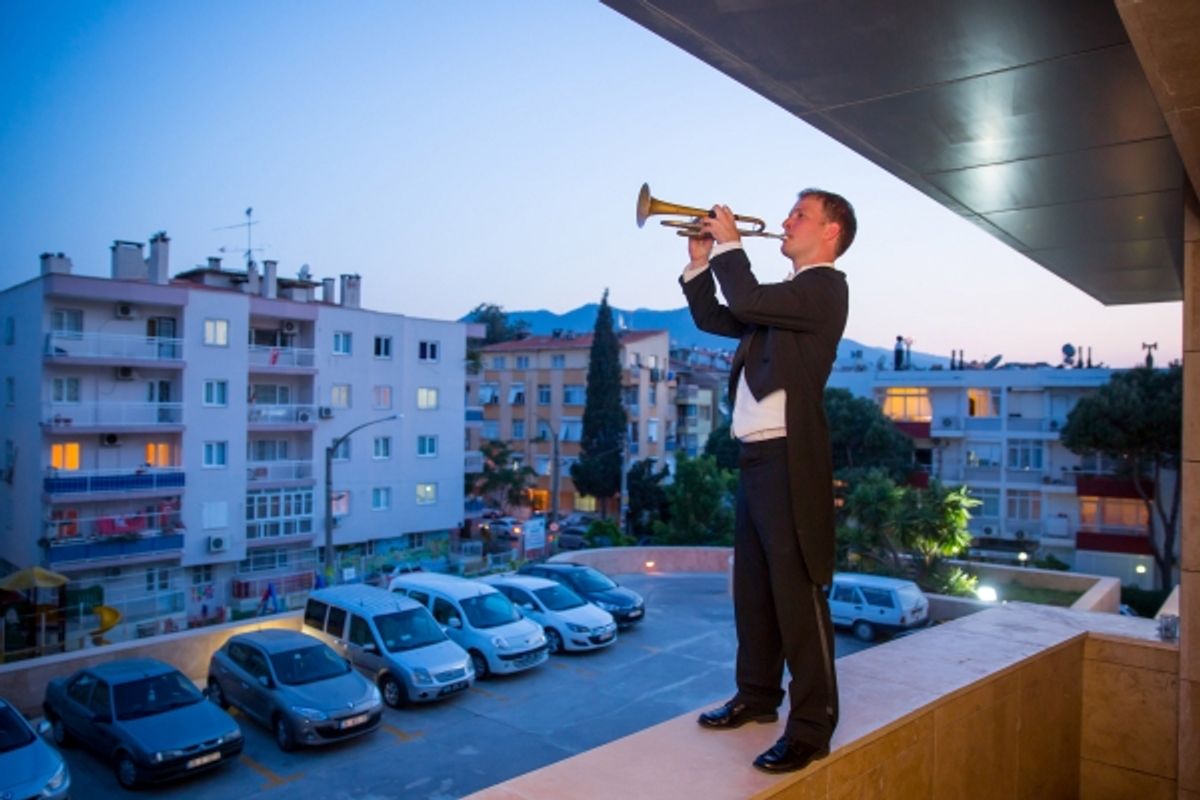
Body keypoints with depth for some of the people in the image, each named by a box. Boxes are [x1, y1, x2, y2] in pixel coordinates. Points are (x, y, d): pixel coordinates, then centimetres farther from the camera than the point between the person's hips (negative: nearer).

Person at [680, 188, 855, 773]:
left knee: (797, 594, -4)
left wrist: (729, 244, -8)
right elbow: (714, 319, 24)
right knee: (753, 589, 17)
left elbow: (747, 301, -23)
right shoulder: (782, 296, 19)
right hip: (755, 456, 10)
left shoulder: (825, 287, -9)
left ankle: (811, 727, 7)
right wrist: (701, 262, 12)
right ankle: (758, 696, 31)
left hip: (789, 459, -10)